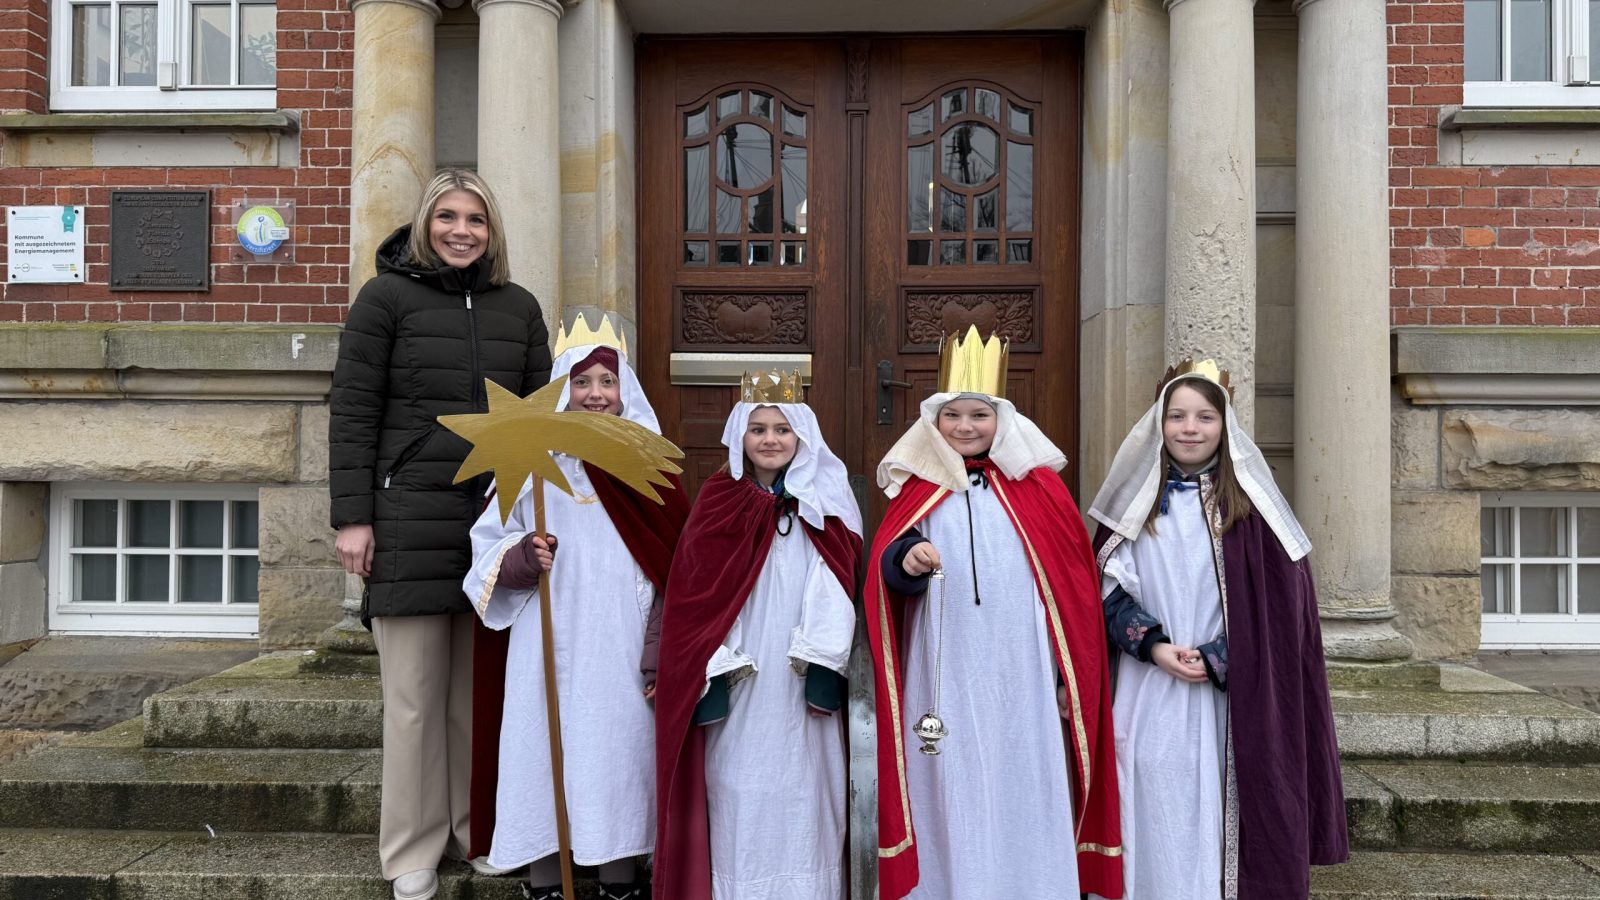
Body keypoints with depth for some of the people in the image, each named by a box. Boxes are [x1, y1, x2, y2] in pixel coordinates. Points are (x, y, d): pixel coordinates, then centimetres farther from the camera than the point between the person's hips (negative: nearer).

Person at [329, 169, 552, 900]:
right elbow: (352, 412, -1)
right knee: (415, 695, 3)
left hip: (500, 523, 3)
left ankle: (480, 832, 22)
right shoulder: (386, 297, 2)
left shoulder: (519, 307, 14)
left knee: (482, 690, 7)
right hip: (411, 522, -3)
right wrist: (352, 517, -7)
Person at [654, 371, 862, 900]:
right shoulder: (718, 503, 3)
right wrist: (709, 672, -8)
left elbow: (840, 589, 1)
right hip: (737, 681, -1)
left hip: (802, 682, 1)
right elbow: (694, 592, 0)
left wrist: (827, 667, -8)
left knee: (803, 788, 4)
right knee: (739, 790, 1)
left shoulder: (826, 504, 5)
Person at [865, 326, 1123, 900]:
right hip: (942, 684, 1)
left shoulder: (1039, 488, 5)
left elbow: (1074, 588, 5)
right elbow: (883, 569, -2)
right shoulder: (916, 490, 7)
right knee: (951, 800, 4)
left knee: (1023, 801, 4)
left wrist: (1072, 680, 2)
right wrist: (907, 561, -25)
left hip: (1021, 682, 0)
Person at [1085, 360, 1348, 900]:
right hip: (1151, 701, 1)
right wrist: (1153, 645, -11)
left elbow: (1279, 602, -2)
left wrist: (1215, 658, -12)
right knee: (1158, 824, 4)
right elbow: (1107, 589, 5)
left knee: (1222, 820, 2)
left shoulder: (1250, 504, 1)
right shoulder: (1135, 500, 6)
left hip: (1229, 700, -1)